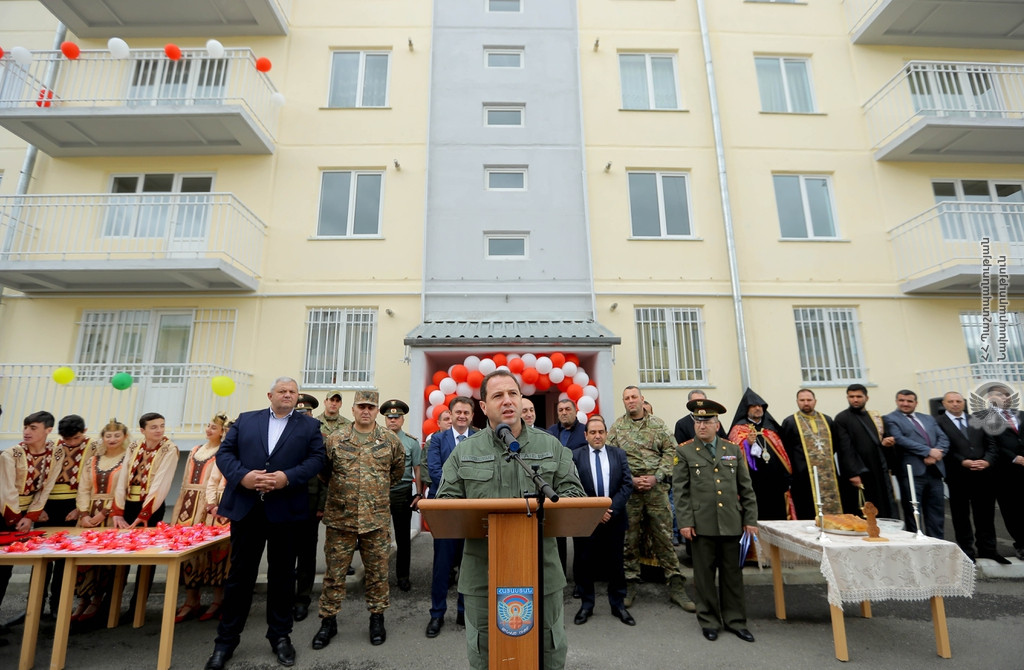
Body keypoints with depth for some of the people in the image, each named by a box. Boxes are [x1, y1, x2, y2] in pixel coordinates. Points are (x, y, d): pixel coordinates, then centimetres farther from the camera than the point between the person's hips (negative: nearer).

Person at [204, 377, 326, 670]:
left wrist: (288, 477, -20)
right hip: (245, 507, 1)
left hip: (285, 509, -1)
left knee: (282, 574, 12)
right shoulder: (245, 419, 9)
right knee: (239, 574, 11)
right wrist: (242, 476, -15)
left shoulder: (310, 425, 4)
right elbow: (224, 452, 3)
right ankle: (226, 639, 29)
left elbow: (316, 459, -5)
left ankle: (280, 635, 28)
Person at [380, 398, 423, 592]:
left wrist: (419, 494, -6)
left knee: (403, 537, 9)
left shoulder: (412, 442, 2)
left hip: (402, 493, 0)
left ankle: (403, 576, 23)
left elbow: (417, 470, 1)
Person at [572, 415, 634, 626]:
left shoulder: (619, 454, 5)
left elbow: (627, 484, -1)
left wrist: (611, 508, -11)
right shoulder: (575, 456, -2)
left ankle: (618, 604, 28)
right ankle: (586, 604, 26)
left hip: (614, 518, 2)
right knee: (584, 563, 8)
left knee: (615, 563, 12)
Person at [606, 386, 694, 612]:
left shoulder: (657, 424, 7)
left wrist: (656, 477, -8)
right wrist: (631, 480, -10)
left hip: (657, 488, 1)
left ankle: (676, 586, 15)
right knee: (629, 538, 7)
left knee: (664, 537, 5)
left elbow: (670, 451, 3)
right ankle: (630, 585, 20)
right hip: (628, 490, -1)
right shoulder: (616, 427, 3)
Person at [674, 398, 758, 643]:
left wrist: (750, 519, 4)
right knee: (705, 575, 8)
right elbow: (681, 490, -4)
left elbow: (746, 488, 9)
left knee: (732, 573, 12)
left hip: (731, 522, 2)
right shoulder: (684, 451, -2)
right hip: (702, 524, -2)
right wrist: (685, 522, -9)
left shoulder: (734, 450, 7)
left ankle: (734, 620, 27)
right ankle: (709, 621, 23)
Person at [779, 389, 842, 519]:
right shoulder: (789, 422, -1)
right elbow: (784, 450, -3)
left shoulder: (827, 420, 13)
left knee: (832, 512, 6)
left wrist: (826, 458, 10)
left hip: (829, 476, 4)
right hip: (804, 478, -4)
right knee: (809, 518, -2)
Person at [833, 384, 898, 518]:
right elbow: (845, 449, -11)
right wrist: (853, 473, -17)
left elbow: (881, 439, 22)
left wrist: (885, 443, -2)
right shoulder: (841, 419, -6)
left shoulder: (875, 417, 14)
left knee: (885, 512, 7)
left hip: (879, 472, 6)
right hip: (858, 475, -6)